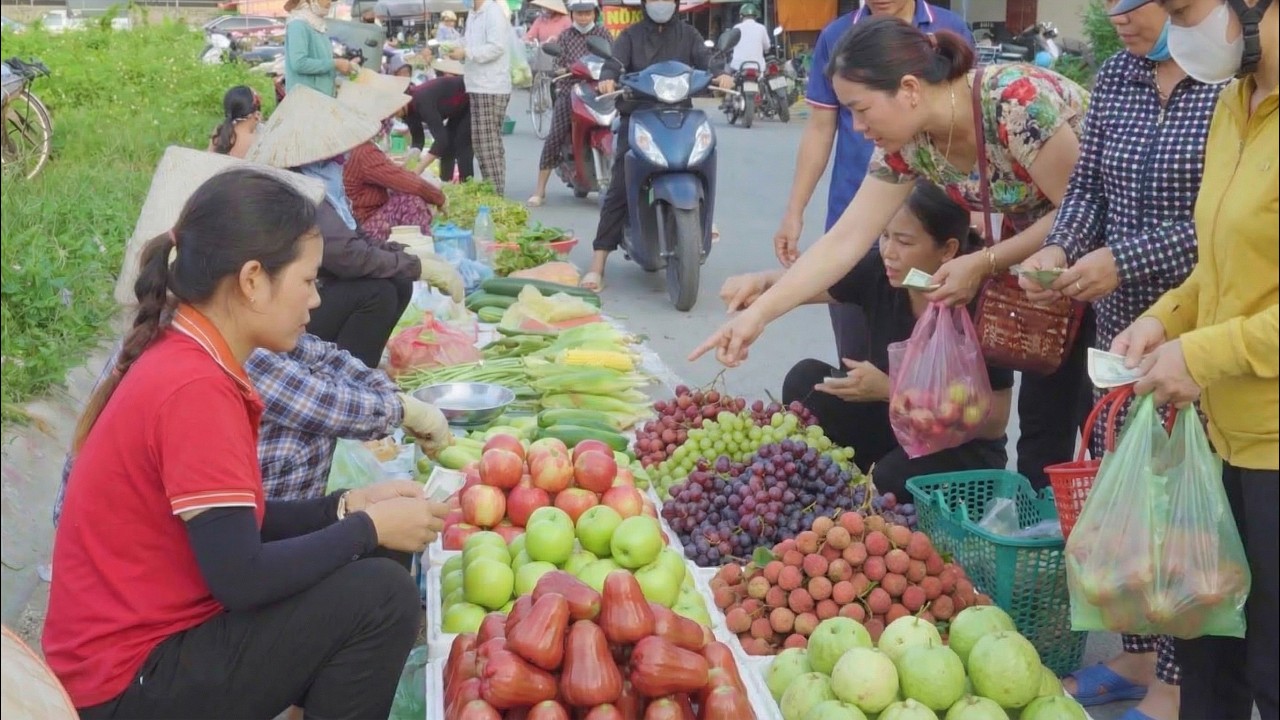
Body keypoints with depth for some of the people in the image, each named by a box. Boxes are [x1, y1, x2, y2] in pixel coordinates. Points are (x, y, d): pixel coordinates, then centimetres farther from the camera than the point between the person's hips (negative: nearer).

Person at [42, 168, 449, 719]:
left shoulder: (181, 359, 4)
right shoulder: (194, 388, -24)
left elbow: (237, 524, 9)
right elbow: (242, 577, -26)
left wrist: (347, 507, 0)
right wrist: (369, 527, -14)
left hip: (141, 639, 9)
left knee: (360, 571, 12)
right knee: (381, 597, -15)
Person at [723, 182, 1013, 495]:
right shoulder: (878, 272, -13)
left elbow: (994, 422, -22)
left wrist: (889, 390, -29)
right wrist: (760, 282, -30)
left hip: (965, 451, -4)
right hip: (893, 426, 5)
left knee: (893, 476, -34)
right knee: (807, 379, -16)